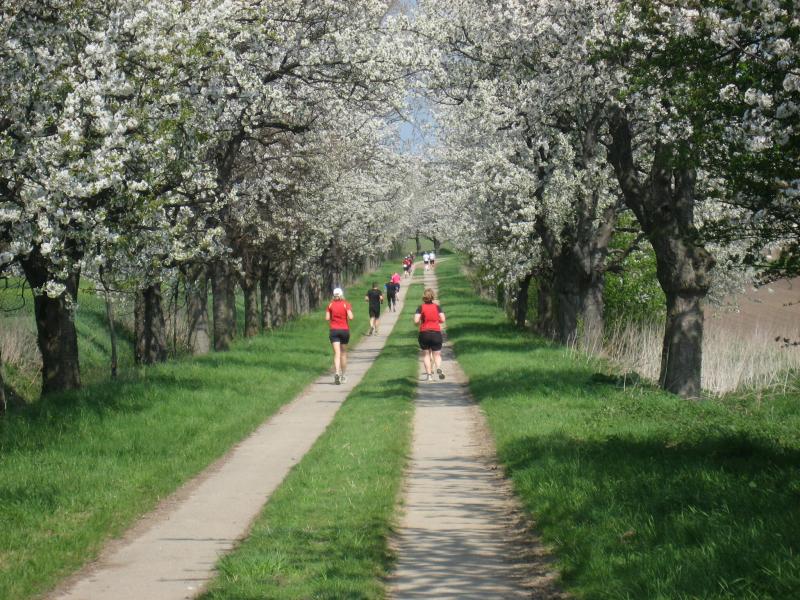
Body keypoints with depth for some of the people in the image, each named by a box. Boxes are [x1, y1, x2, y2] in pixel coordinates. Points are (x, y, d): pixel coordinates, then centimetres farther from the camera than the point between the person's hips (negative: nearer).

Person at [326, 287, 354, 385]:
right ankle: (343, 375, 24)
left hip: (334, 330, 0)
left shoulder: (331, 304, 1)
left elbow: (327, 318, -2)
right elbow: (350, 317, -14)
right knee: (343, 353, 15)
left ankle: (337, 373, -28)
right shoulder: (346, 304, -4)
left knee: (336, 354, -6)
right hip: (345, 330, 0)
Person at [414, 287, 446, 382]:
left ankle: (429, 374, 4)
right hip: (436, 332, 1)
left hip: (424, 333, -1)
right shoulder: (437, 307, 0)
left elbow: (416, 321, -12)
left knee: (426, 354, 12)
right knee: (437, 354, 7)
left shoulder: (421, 307, -4)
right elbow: (442, 319, -5)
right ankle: (438, 368, -22)